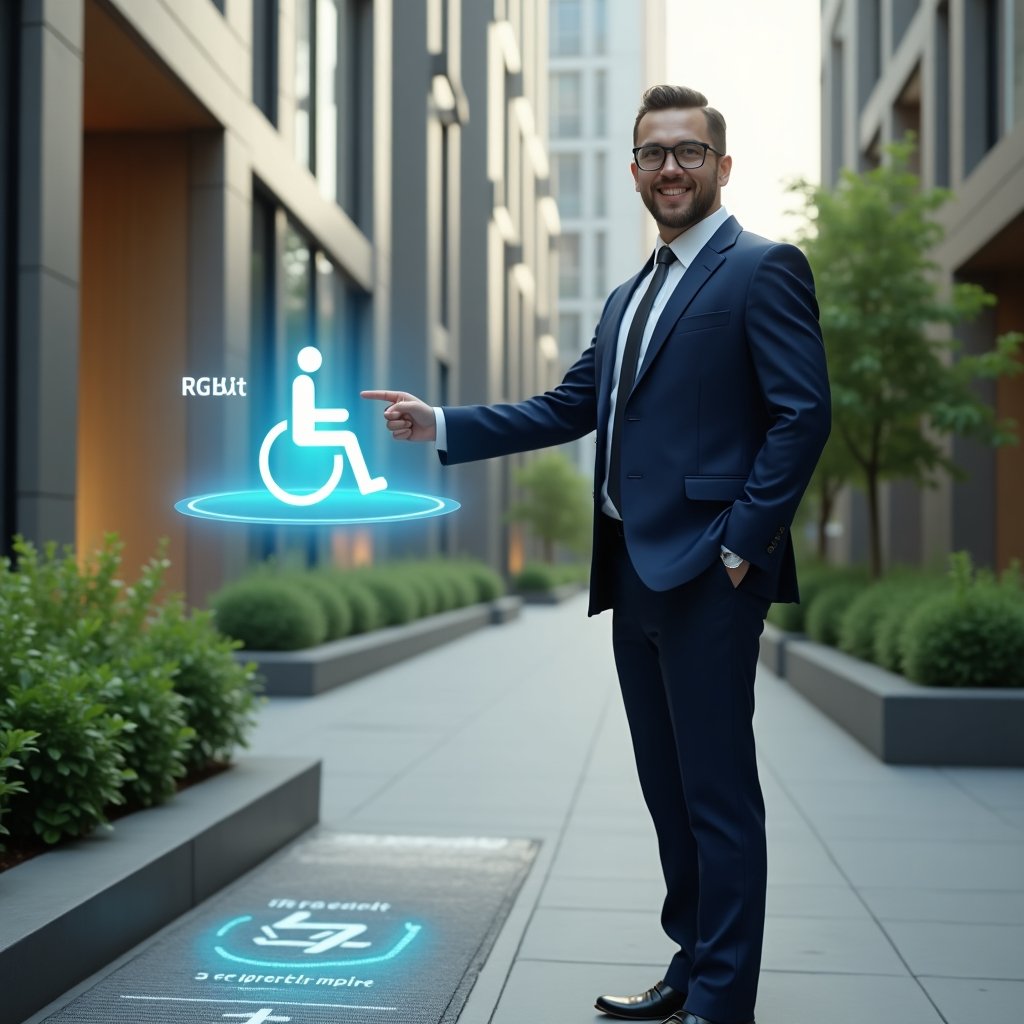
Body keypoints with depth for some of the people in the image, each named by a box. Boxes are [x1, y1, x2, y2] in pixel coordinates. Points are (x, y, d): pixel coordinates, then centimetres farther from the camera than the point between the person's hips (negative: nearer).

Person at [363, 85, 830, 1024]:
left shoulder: (762, 270, -5)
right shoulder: (630, 296, 20)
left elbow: (804, 413, -13)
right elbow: (567, 409, 18)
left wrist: (742, 542, -17)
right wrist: (441, 427, 10)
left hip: (707, 572, -9)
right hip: (636, 570, 9)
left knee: (718, 795, -2)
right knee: (669, 788, 15)